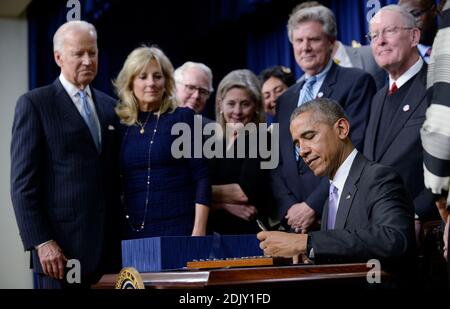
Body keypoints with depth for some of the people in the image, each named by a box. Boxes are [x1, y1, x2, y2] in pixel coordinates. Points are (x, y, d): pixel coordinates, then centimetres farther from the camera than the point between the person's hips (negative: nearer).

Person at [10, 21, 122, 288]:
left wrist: (125, 236, 9)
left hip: (109, 247, 5)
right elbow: (23, 183, -7)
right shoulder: (34, 104, -2)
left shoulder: (110, 107, 14)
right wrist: (41, 242, -14)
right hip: (62, 248, -5)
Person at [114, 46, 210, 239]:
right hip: (133, 231, 3)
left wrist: (199, 231, -13)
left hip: (179, 229, -3)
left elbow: (201, 179, -5)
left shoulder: (183, 117, 0)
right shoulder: (121, 126, 9)